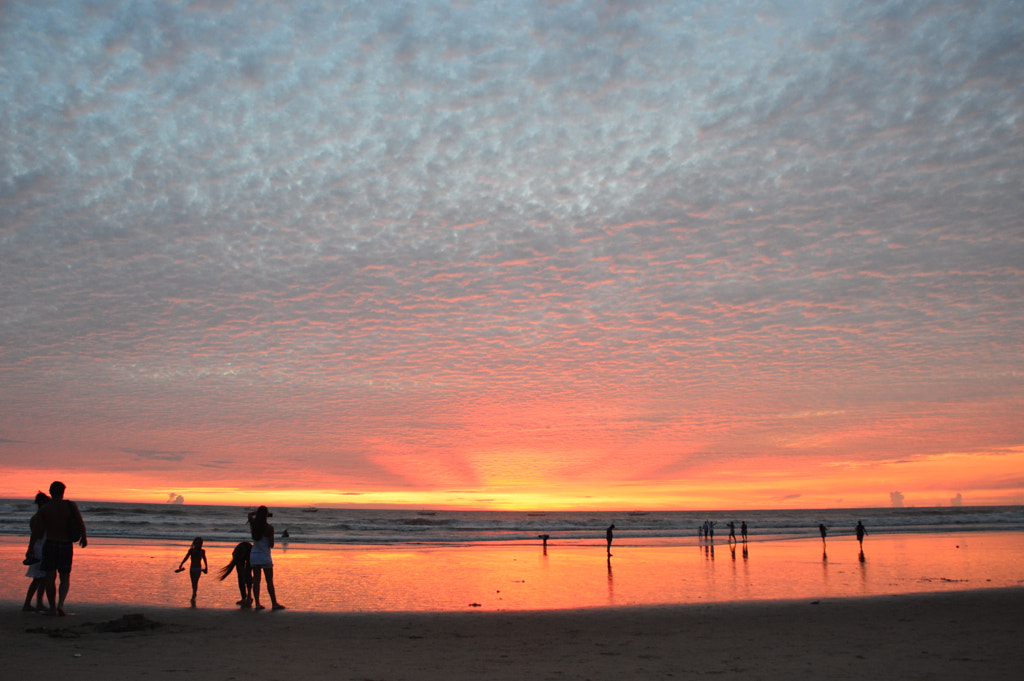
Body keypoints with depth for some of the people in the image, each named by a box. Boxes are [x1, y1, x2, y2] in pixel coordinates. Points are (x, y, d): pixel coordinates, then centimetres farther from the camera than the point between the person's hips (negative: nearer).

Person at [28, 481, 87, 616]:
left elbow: (39, 534, -5)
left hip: (50, 545, -1)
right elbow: (81, 524, -9)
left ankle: (52, 608, 11)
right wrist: (84, 537, 8)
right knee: (65, 578, 12)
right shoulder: (71, 505, -5)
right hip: (67, 546, 1)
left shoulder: (44, 510, -5)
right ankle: (61, 603, -9)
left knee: (50, 578, 9)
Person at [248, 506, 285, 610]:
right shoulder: (269, 528, -16)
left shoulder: (253, 525, -2)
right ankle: (274, 603, 10)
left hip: (254, 555, 4)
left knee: (256, 580, 6)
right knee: (269, 581, 4)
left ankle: (257, 603, 4)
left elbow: (250, 515, 21)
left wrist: (259, 512, 22)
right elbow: (271, 545, -11)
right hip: (265, 556, -4)